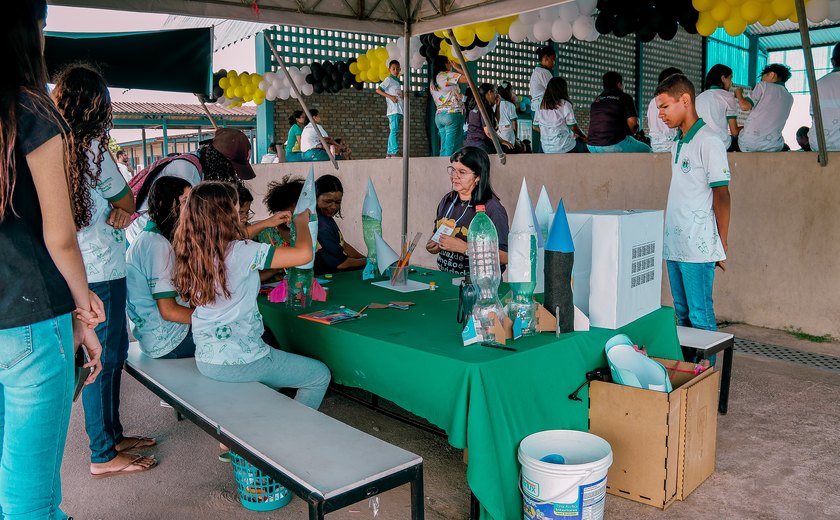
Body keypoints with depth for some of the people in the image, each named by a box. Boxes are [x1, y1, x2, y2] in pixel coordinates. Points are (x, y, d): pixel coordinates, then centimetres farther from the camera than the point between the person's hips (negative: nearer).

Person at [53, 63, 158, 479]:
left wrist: (114, 211, -3)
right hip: (101, 272, -8)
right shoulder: (92, 148, -15)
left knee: (112, 352, 18)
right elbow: (127, 202, -5)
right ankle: (104, 456, 12)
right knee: (103, 358, 0)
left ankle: (112, 435, 31)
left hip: (78, 269, 8)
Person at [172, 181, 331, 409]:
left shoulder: (191, 252, 1)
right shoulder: (239, 253, -22)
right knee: (320, 376, 9)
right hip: (237, 362, -8)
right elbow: (304, 253, -22)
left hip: (205, 360, 8)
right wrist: (302, 222, -2)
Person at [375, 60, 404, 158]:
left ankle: (389, 153, 7)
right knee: (394, 130, -15)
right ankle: (395, 152, -21)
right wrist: (390, 96, -15)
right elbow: (378, 90, -8)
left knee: (394, 131, 6)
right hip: (393, 110, -8)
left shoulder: (397, 81, 22)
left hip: (399, 110, 8)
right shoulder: (388, 79, 0)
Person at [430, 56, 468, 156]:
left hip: (439, 115, 8)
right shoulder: (447, 75, -4)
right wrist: (456, 68, 2)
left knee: (444, 149, 6)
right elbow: (468, 79, -10)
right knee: (451, 150, -11)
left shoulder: (432, 81, 20)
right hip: (452, 114, -8)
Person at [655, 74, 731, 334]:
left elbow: (721, 196, -11)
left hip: (698, 249, -8)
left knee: (701, 318, -2)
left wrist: (722, 245, -10)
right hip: (674, 246, 8)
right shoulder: (678, 142, 15)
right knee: (682, 314, 14)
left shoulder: (708, 142, -10)